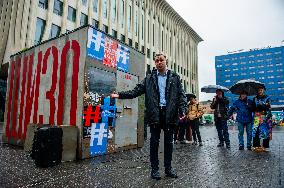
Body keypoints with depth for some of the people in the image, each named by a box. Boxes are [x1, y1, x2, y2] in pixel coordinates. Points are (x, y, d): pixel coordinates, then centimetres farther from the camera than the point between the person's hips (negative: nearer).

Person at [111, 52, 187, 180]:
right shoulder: (149, 78, 9)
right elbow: (136, 91, 3)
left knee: (169, 142, 11)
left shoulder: (175, 77, 8)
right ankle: (154, 169, 20)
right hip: (155, 114, 0)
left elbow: (181, 95, 3)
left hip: (170, 114, 1)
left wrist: (182, 110, -11)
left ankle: (168, 168, 26)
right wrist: (120, 95, -8)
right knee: (154, 142, 7)